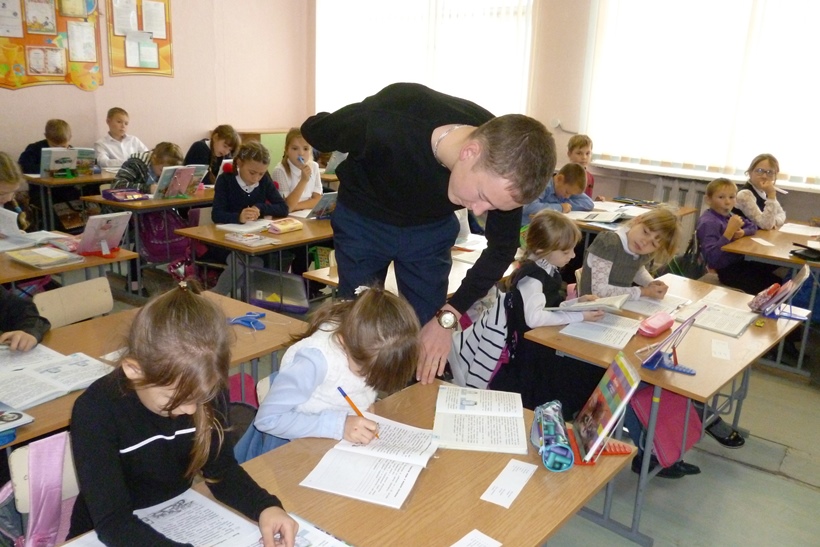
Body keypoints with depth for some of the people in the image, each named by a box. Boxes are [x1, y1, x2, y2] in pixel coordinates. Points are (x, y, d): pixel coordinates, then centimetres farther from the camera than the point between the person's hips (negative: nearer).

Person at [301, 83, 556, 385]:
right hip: (362, 221, -2)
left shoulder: (504, 166, -28)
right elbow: (313, 130, -18)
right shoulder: (383, 122, -40)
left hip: (431, 228, 2)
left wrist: (447, 317, -18)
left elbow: (502, 247, -11)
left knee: (429, 349, 1)